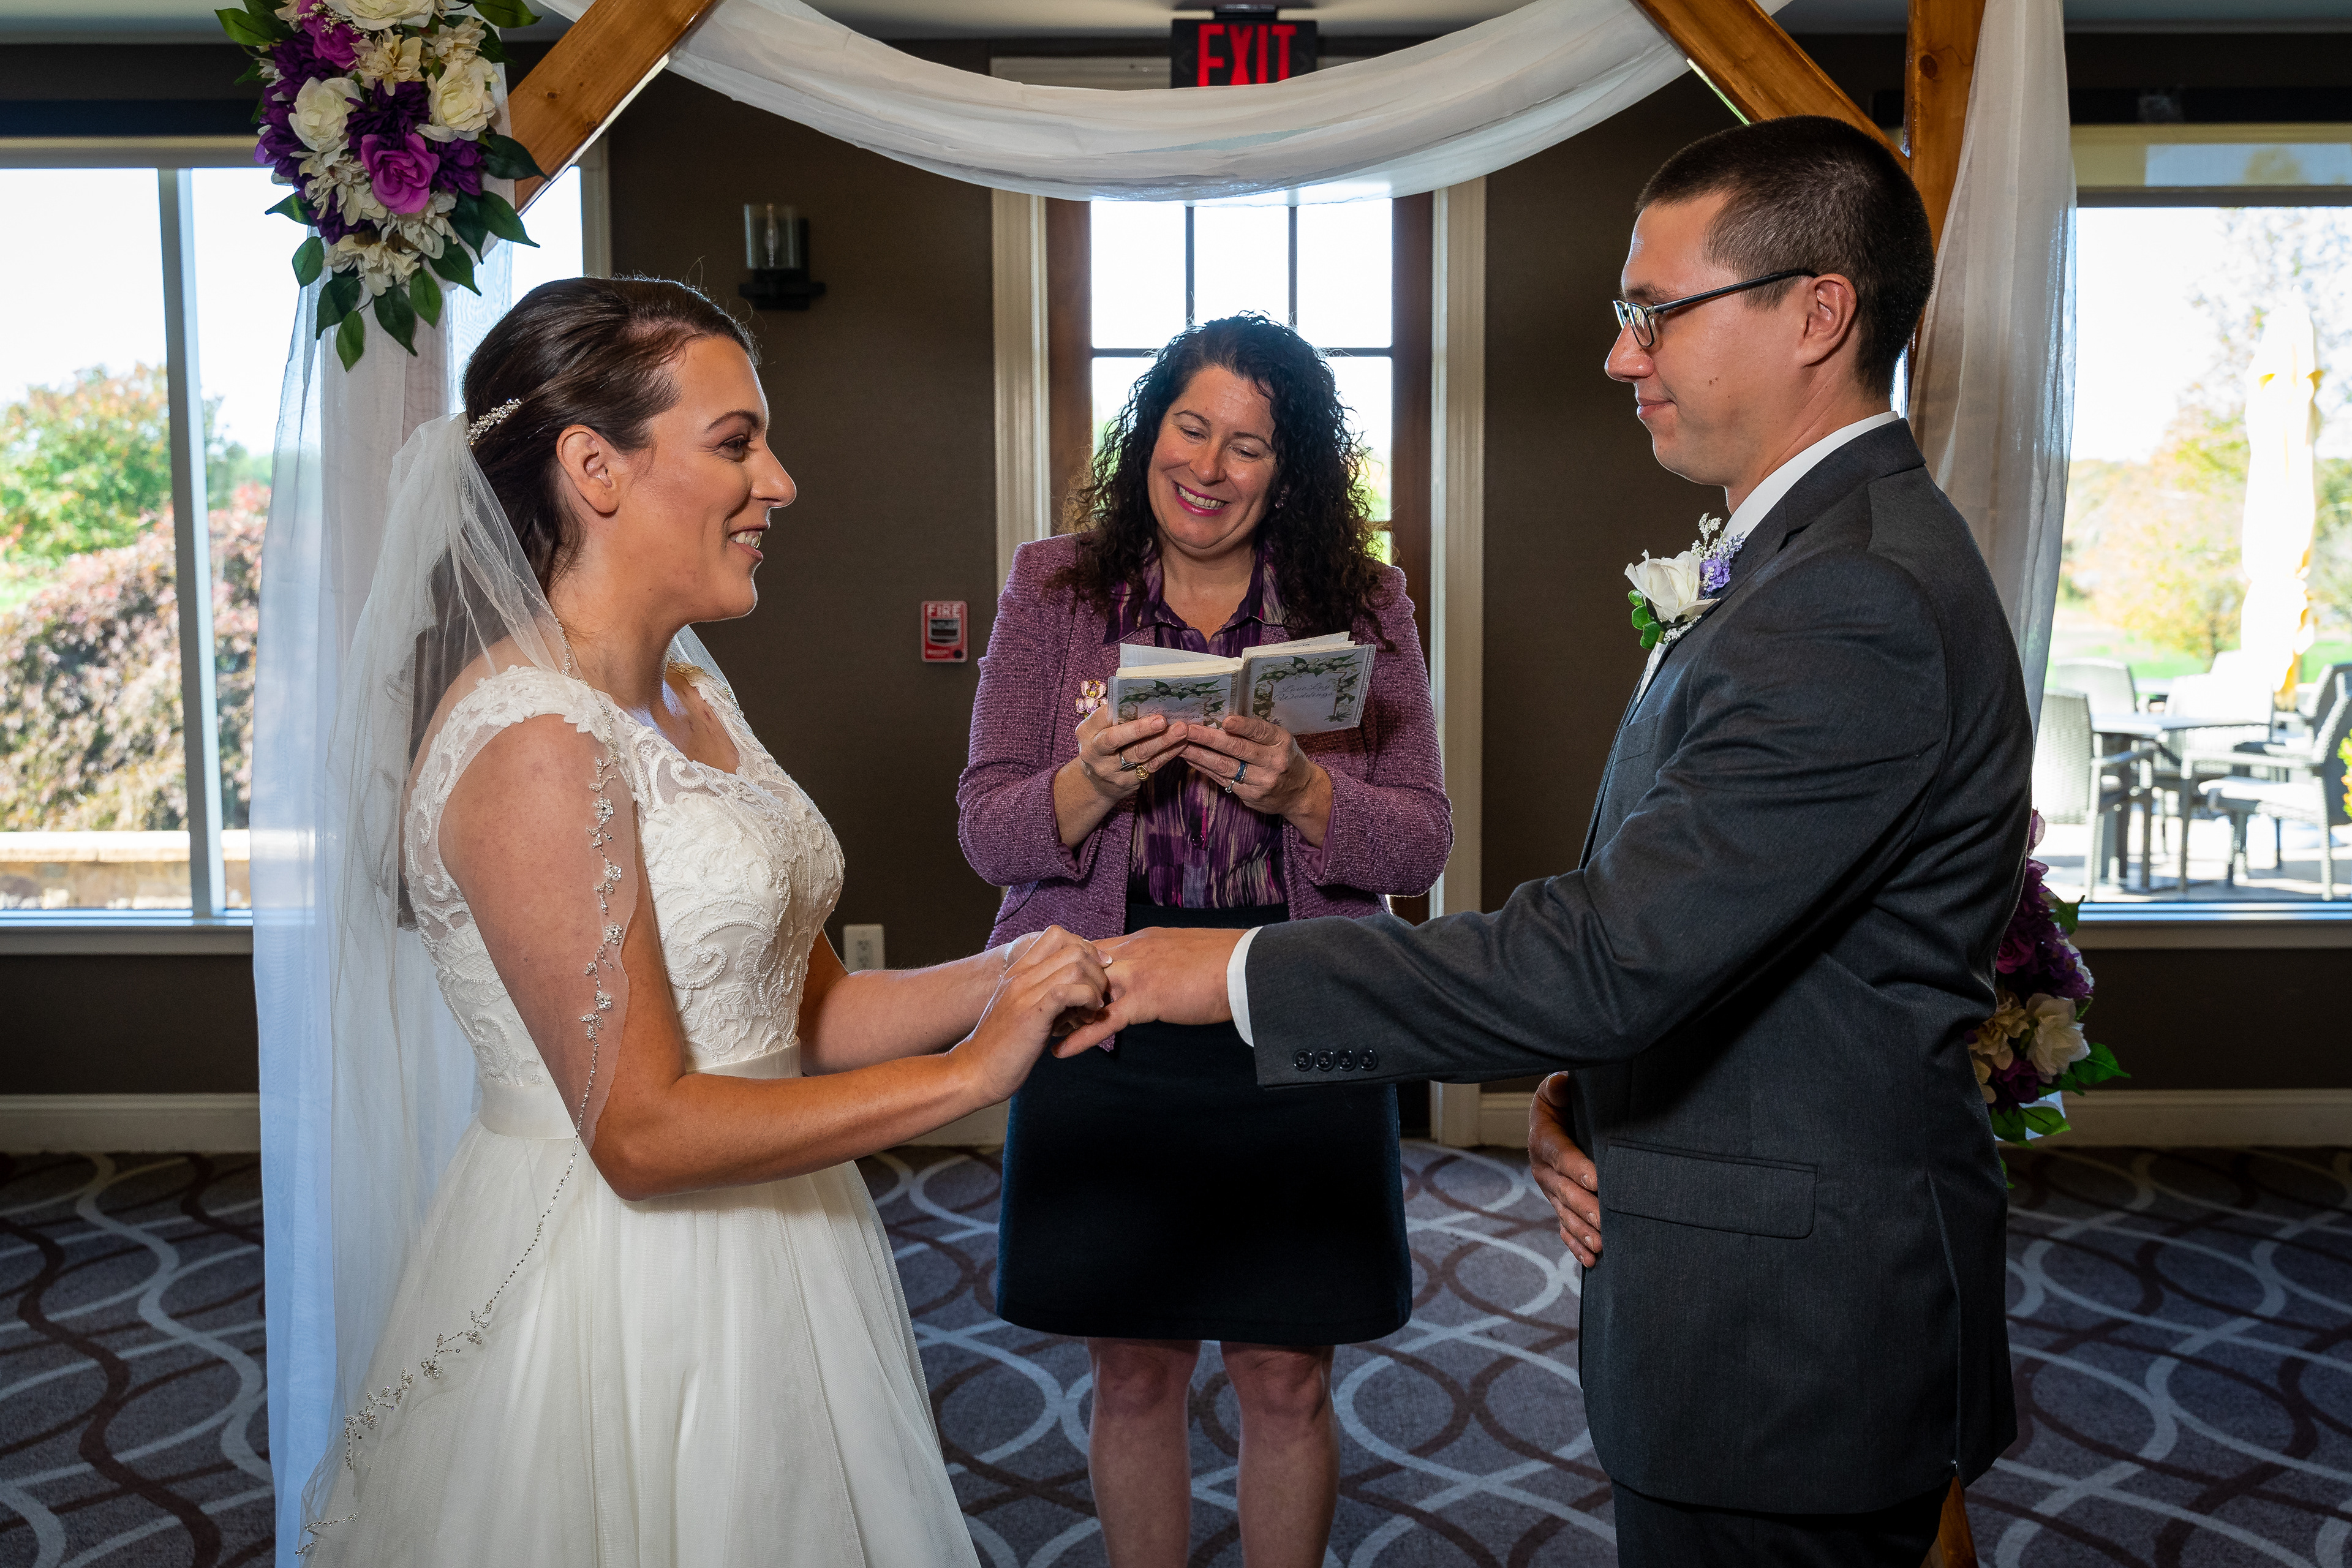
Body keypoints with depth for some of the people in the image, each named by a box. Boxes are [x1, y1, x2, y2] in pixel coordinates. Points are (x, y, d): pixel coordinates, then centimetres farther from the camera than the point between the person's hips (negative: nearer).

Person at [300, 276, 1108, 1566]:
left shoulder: (691, 691, 5)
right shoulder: (530, 741, -22)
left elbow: (796, 1012, 5)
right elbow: (643, 1132, -23)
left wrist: (1004, 977, -9)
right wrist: (969, 1071, -20)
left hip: (768, 1259, 8)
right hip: (623, 1299, -8)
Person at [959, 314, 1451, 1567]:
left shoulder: (1362, 606, 1)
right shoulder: (1052, 589, 1)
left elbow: (1420, 848, -3)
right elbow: (987, 834, -2)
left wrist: (1299, 791, -22)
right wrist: (1093, 782, -22)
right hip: (1105, 1040, 0)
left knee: (1288, 1381, 13)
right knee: (1134, 1376, 14)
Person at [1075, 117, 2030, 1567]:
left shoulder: (1859, 604, -24)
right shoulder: (1814, 555, 10)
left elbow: (1613, 958, -28)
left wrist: (1242, 971, -21)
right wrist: (1574, 1091, -3)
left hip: (1788, 1338, -9)